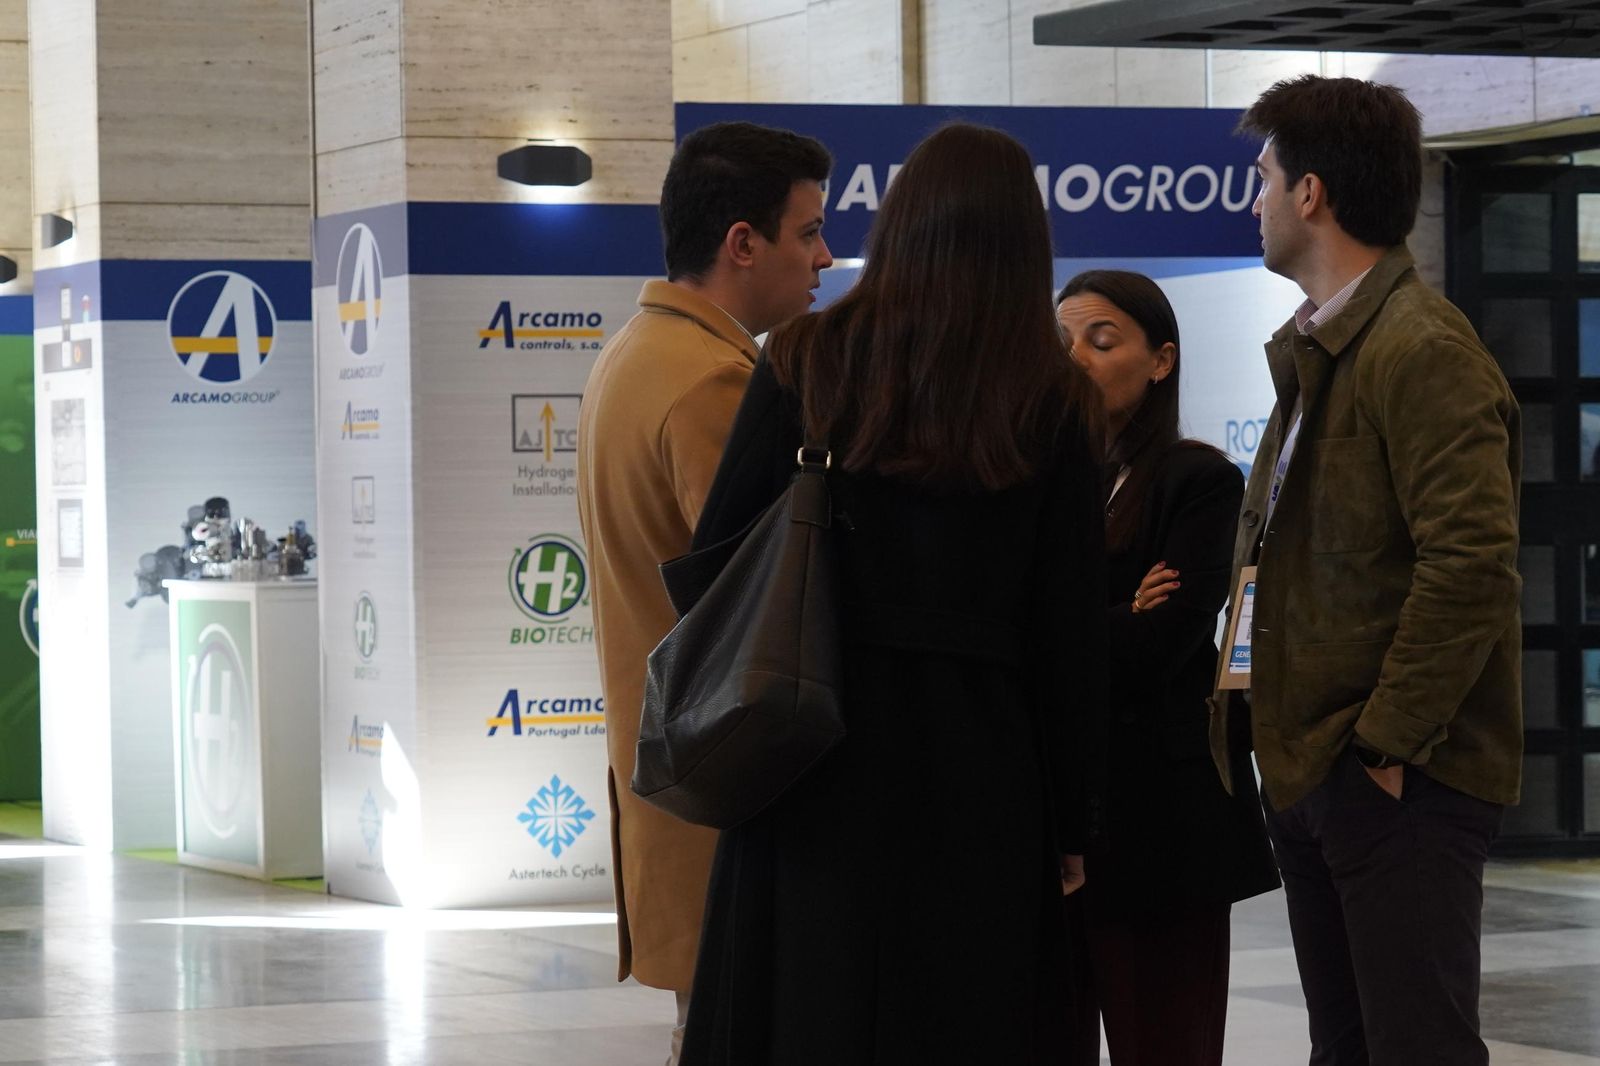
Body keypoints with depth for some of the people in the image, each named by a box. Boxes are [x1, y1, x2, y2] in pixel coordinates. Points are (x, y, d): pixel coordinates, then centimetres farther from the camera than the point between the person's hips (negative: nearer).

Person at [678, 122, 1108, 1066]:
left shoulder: (806, 364, -1)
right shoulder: (1054, 406, -1)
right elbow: (1072, 633, 0)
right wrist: (1071, 823, 7)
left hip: (815, 758, 0)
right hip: (978, 766, 0)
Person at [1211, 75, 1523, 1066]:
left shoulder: (1425, 352, -15)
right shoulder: (1314, 350, 17)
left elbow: (1473, 562, -23)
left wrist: (1389, 741, -20)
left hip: (1399, 779, -10)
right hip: (1312, 764, 10)